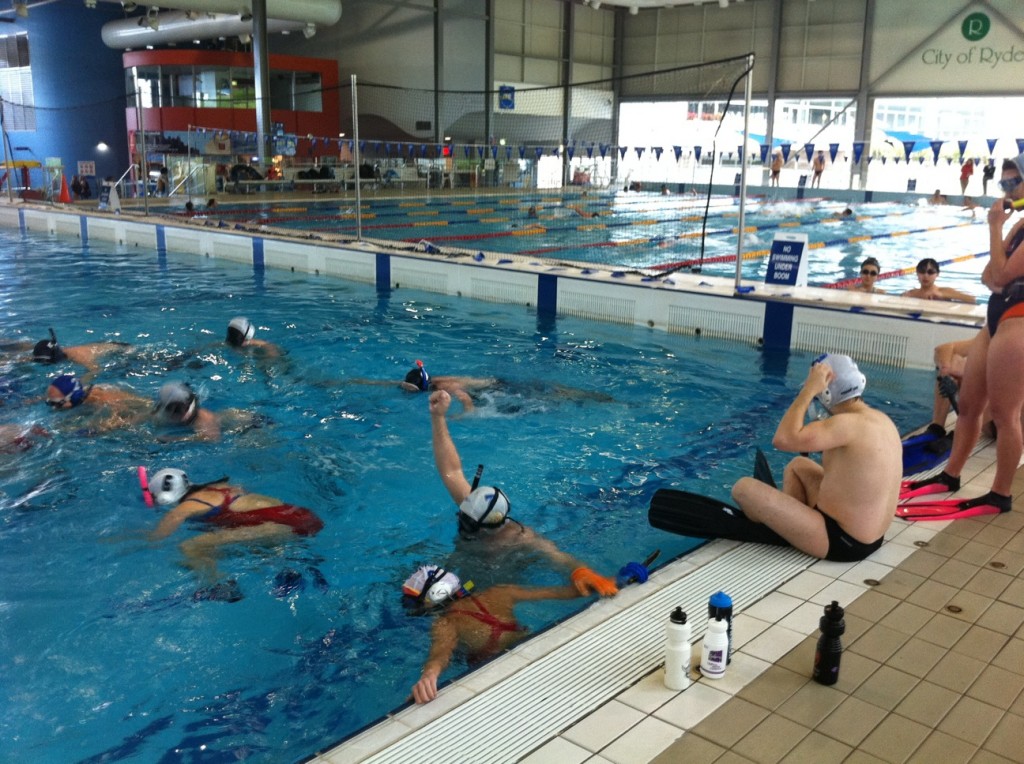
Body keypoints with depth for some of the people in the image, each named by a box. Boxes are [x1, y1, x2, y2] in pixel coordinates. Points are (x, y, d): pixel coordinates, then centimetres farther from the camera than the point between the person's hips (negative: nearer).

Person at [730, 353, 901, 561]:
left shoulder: (851, 423, -24)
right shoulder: (881, 420, 5)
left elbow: (783, 439, -31)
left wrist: (809, 390, -22)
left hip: (841, 541, -10)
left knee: (744, 488, -8)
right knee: (798, 465, 27)